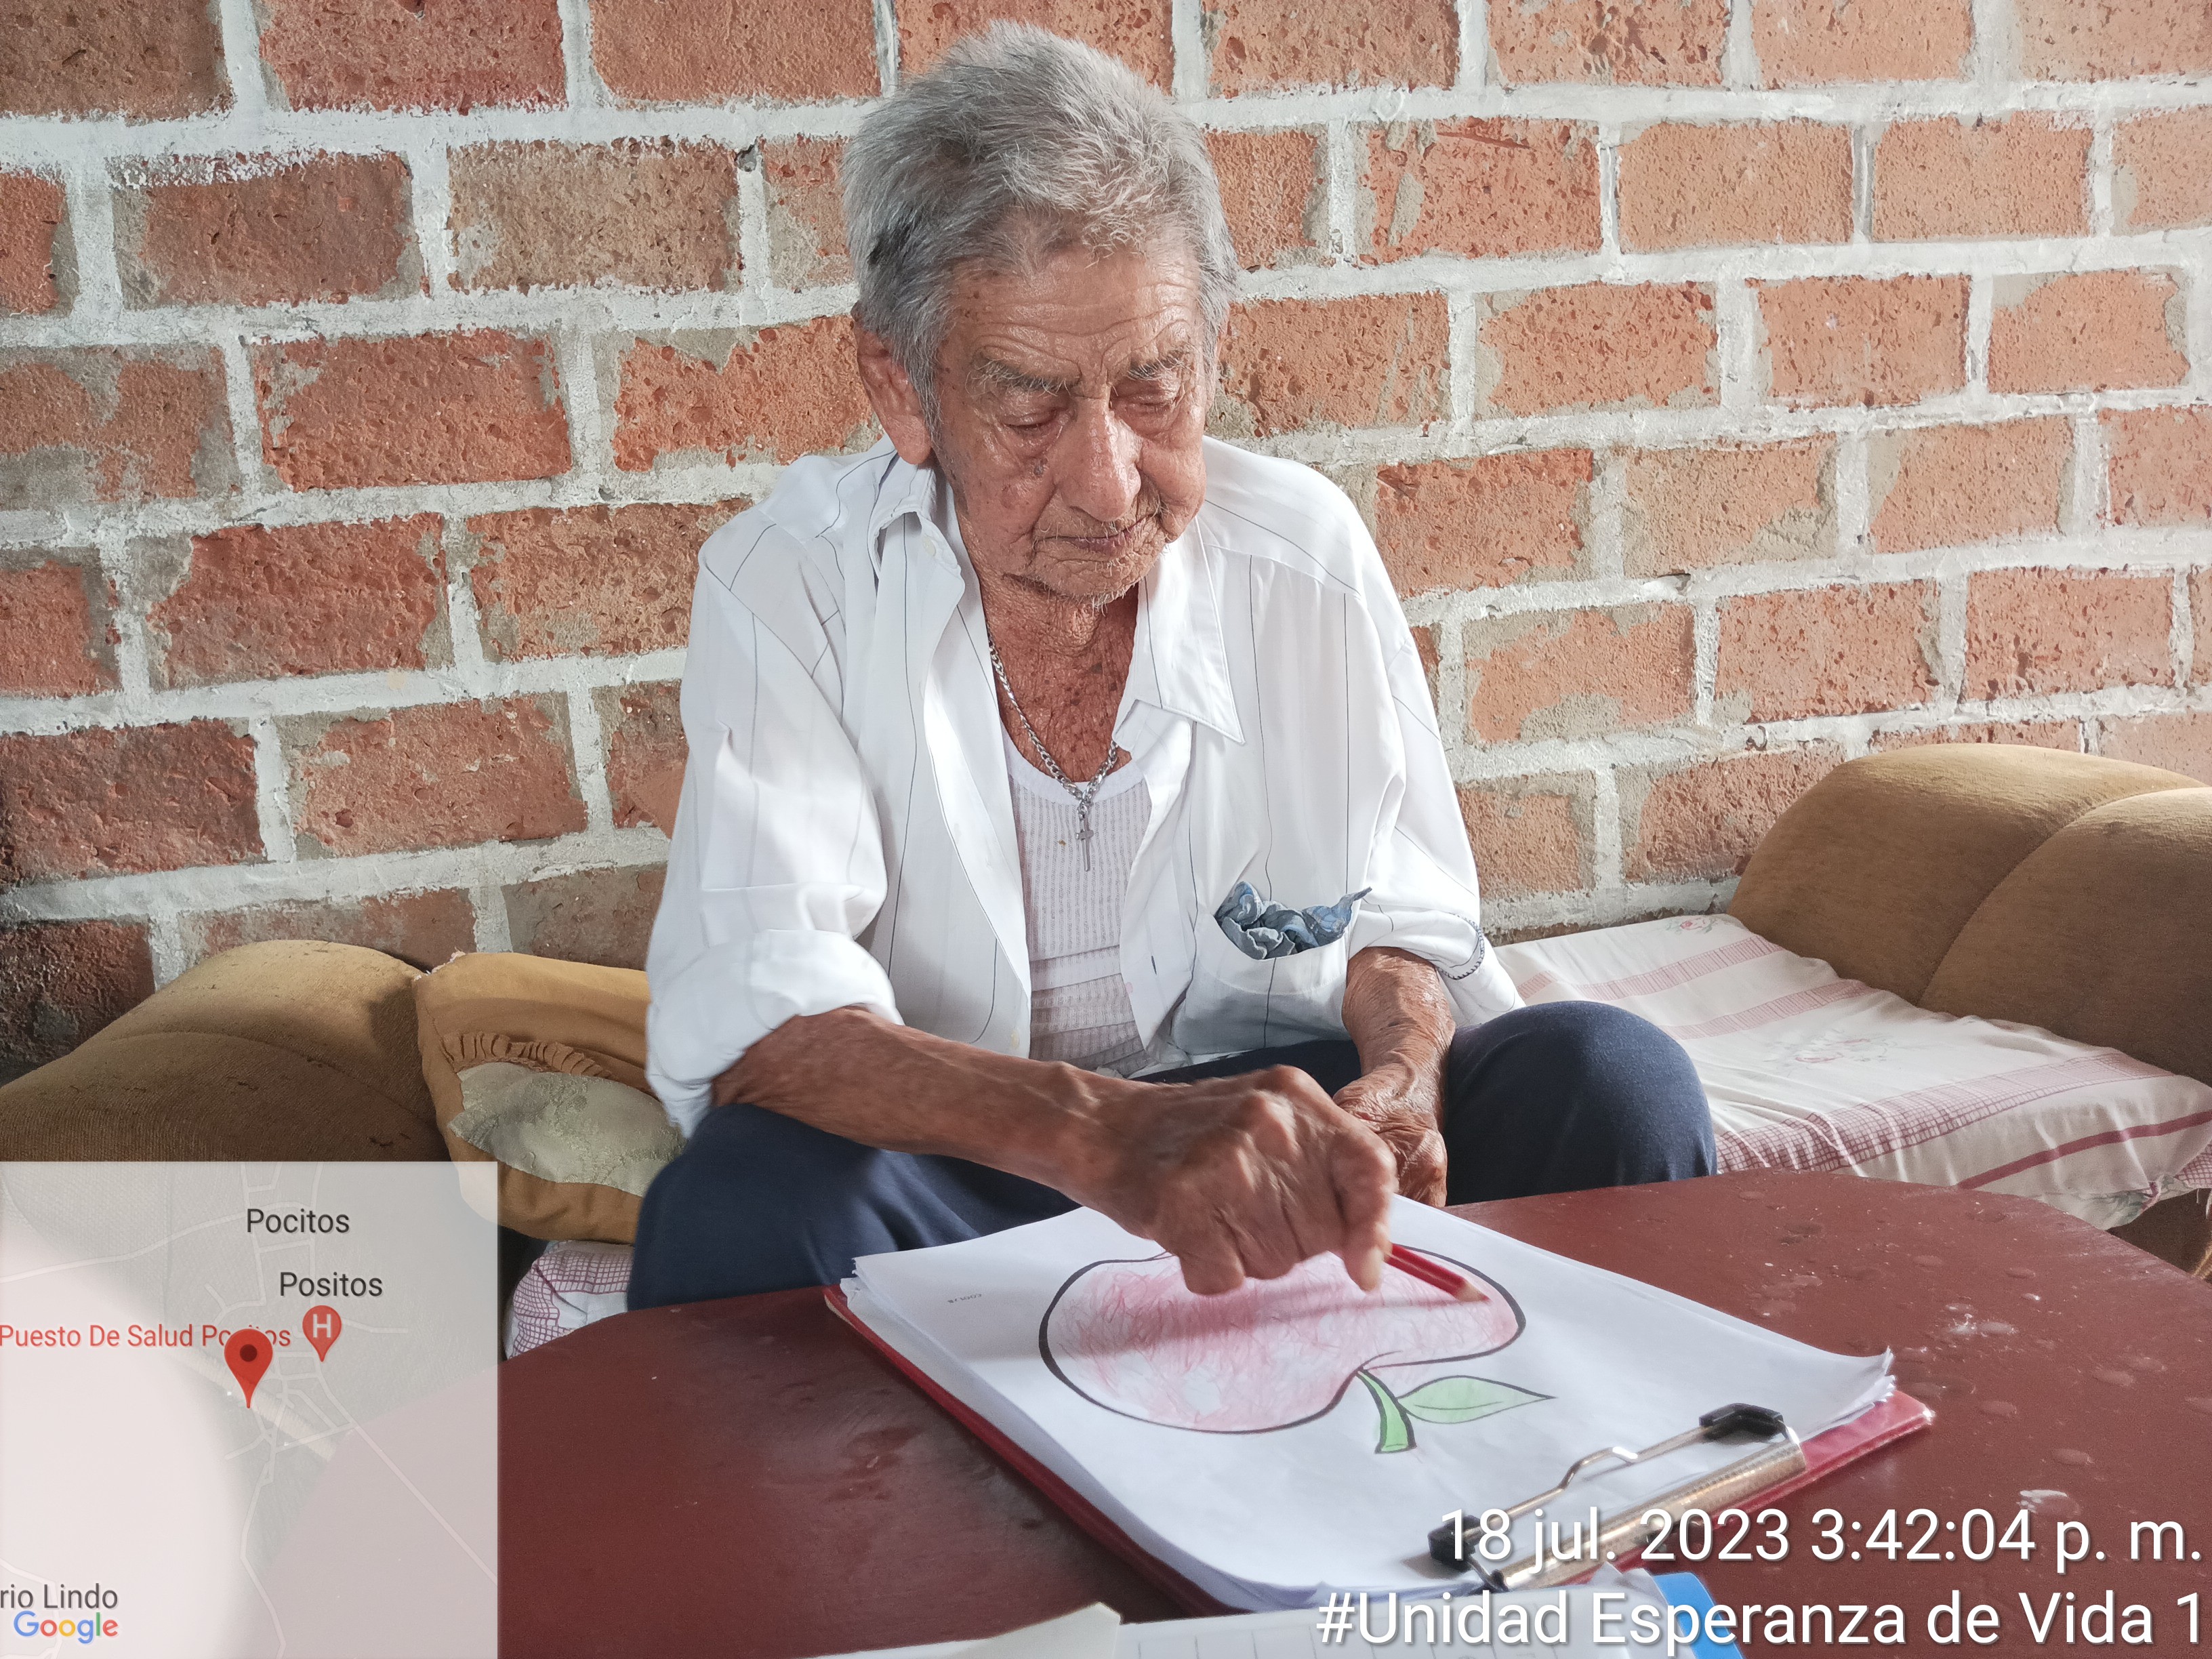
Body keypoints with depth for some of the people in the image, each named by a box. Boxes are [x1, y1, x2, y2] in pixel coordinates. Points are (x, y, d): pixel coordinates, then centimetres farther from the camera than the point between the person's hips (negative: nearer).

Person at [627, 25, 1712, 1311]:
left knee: (1613, 1081, -20)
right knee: (746, 1202, -34)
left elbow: (1405, 917, 6)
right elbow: (746, 1013, -25)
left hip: (1266, 1115, 3)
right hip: (949, 1165, -2)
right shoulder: (787, 583, -13)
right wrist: (1108, 1133, -42)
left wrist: (1399, 1083, -18)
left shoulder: (1306, 547, -4)